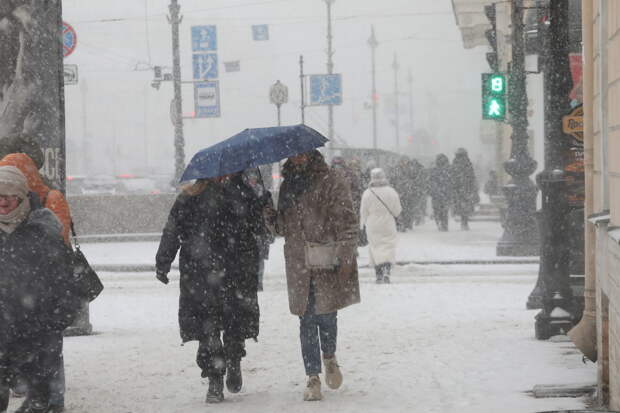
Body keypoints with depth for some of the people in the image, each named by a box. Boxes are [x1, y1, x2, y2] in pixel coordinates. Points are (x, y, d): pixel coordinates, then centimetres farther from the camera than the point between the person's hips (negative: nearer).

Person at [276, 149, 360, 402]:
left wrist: (345, 257, -13)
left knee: (326, 314, -3)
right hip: (299, 266, 4)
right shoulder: (288, 185, 16)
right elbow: (282, 226, 26)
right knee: (307, 320, 2)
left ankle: (329, 357, 28)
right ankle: (313, 377, 6)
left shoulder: (331, 181, -3)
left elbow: (346, 221, -7)